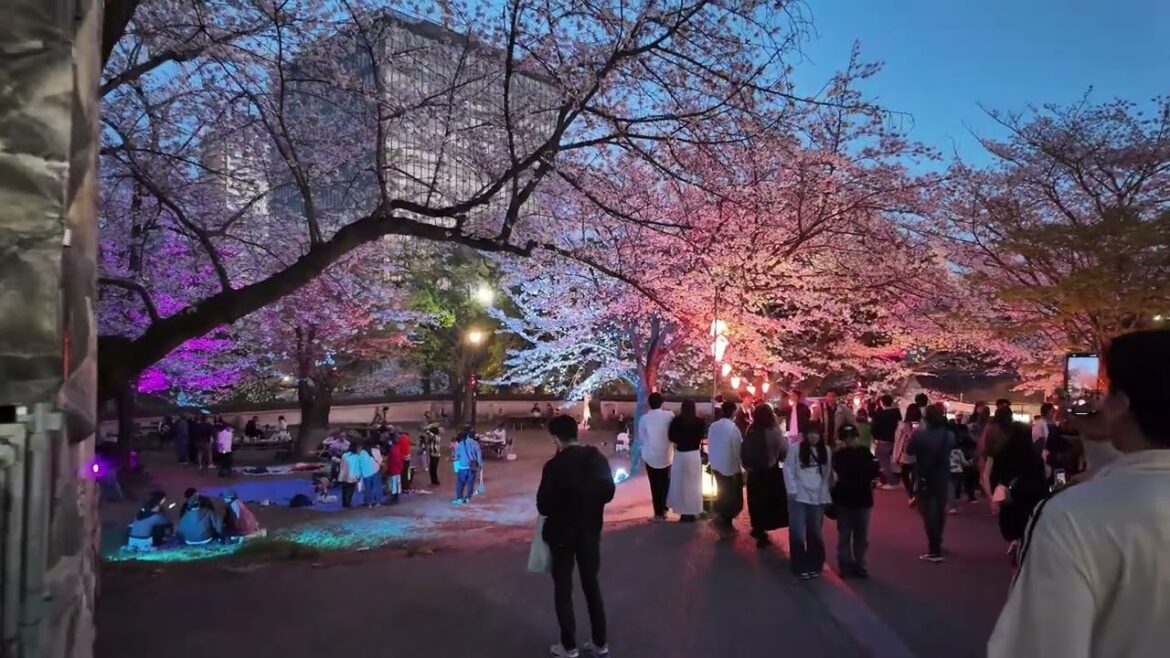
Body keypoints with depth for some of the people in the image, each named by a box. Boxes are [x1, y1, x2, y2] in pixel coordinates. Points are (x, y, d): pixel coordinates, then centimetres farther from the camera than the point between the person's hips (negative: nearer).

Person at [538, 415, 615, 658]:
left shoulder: (555, 465, -21)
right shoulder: (598, 458, -6)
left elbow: (543, 506, -16)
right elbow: (609, 492, 3)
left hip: (562, 533, -5)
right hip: (590, 531, 5)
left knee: (563, 589, 10)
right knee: (591, 584, 17)